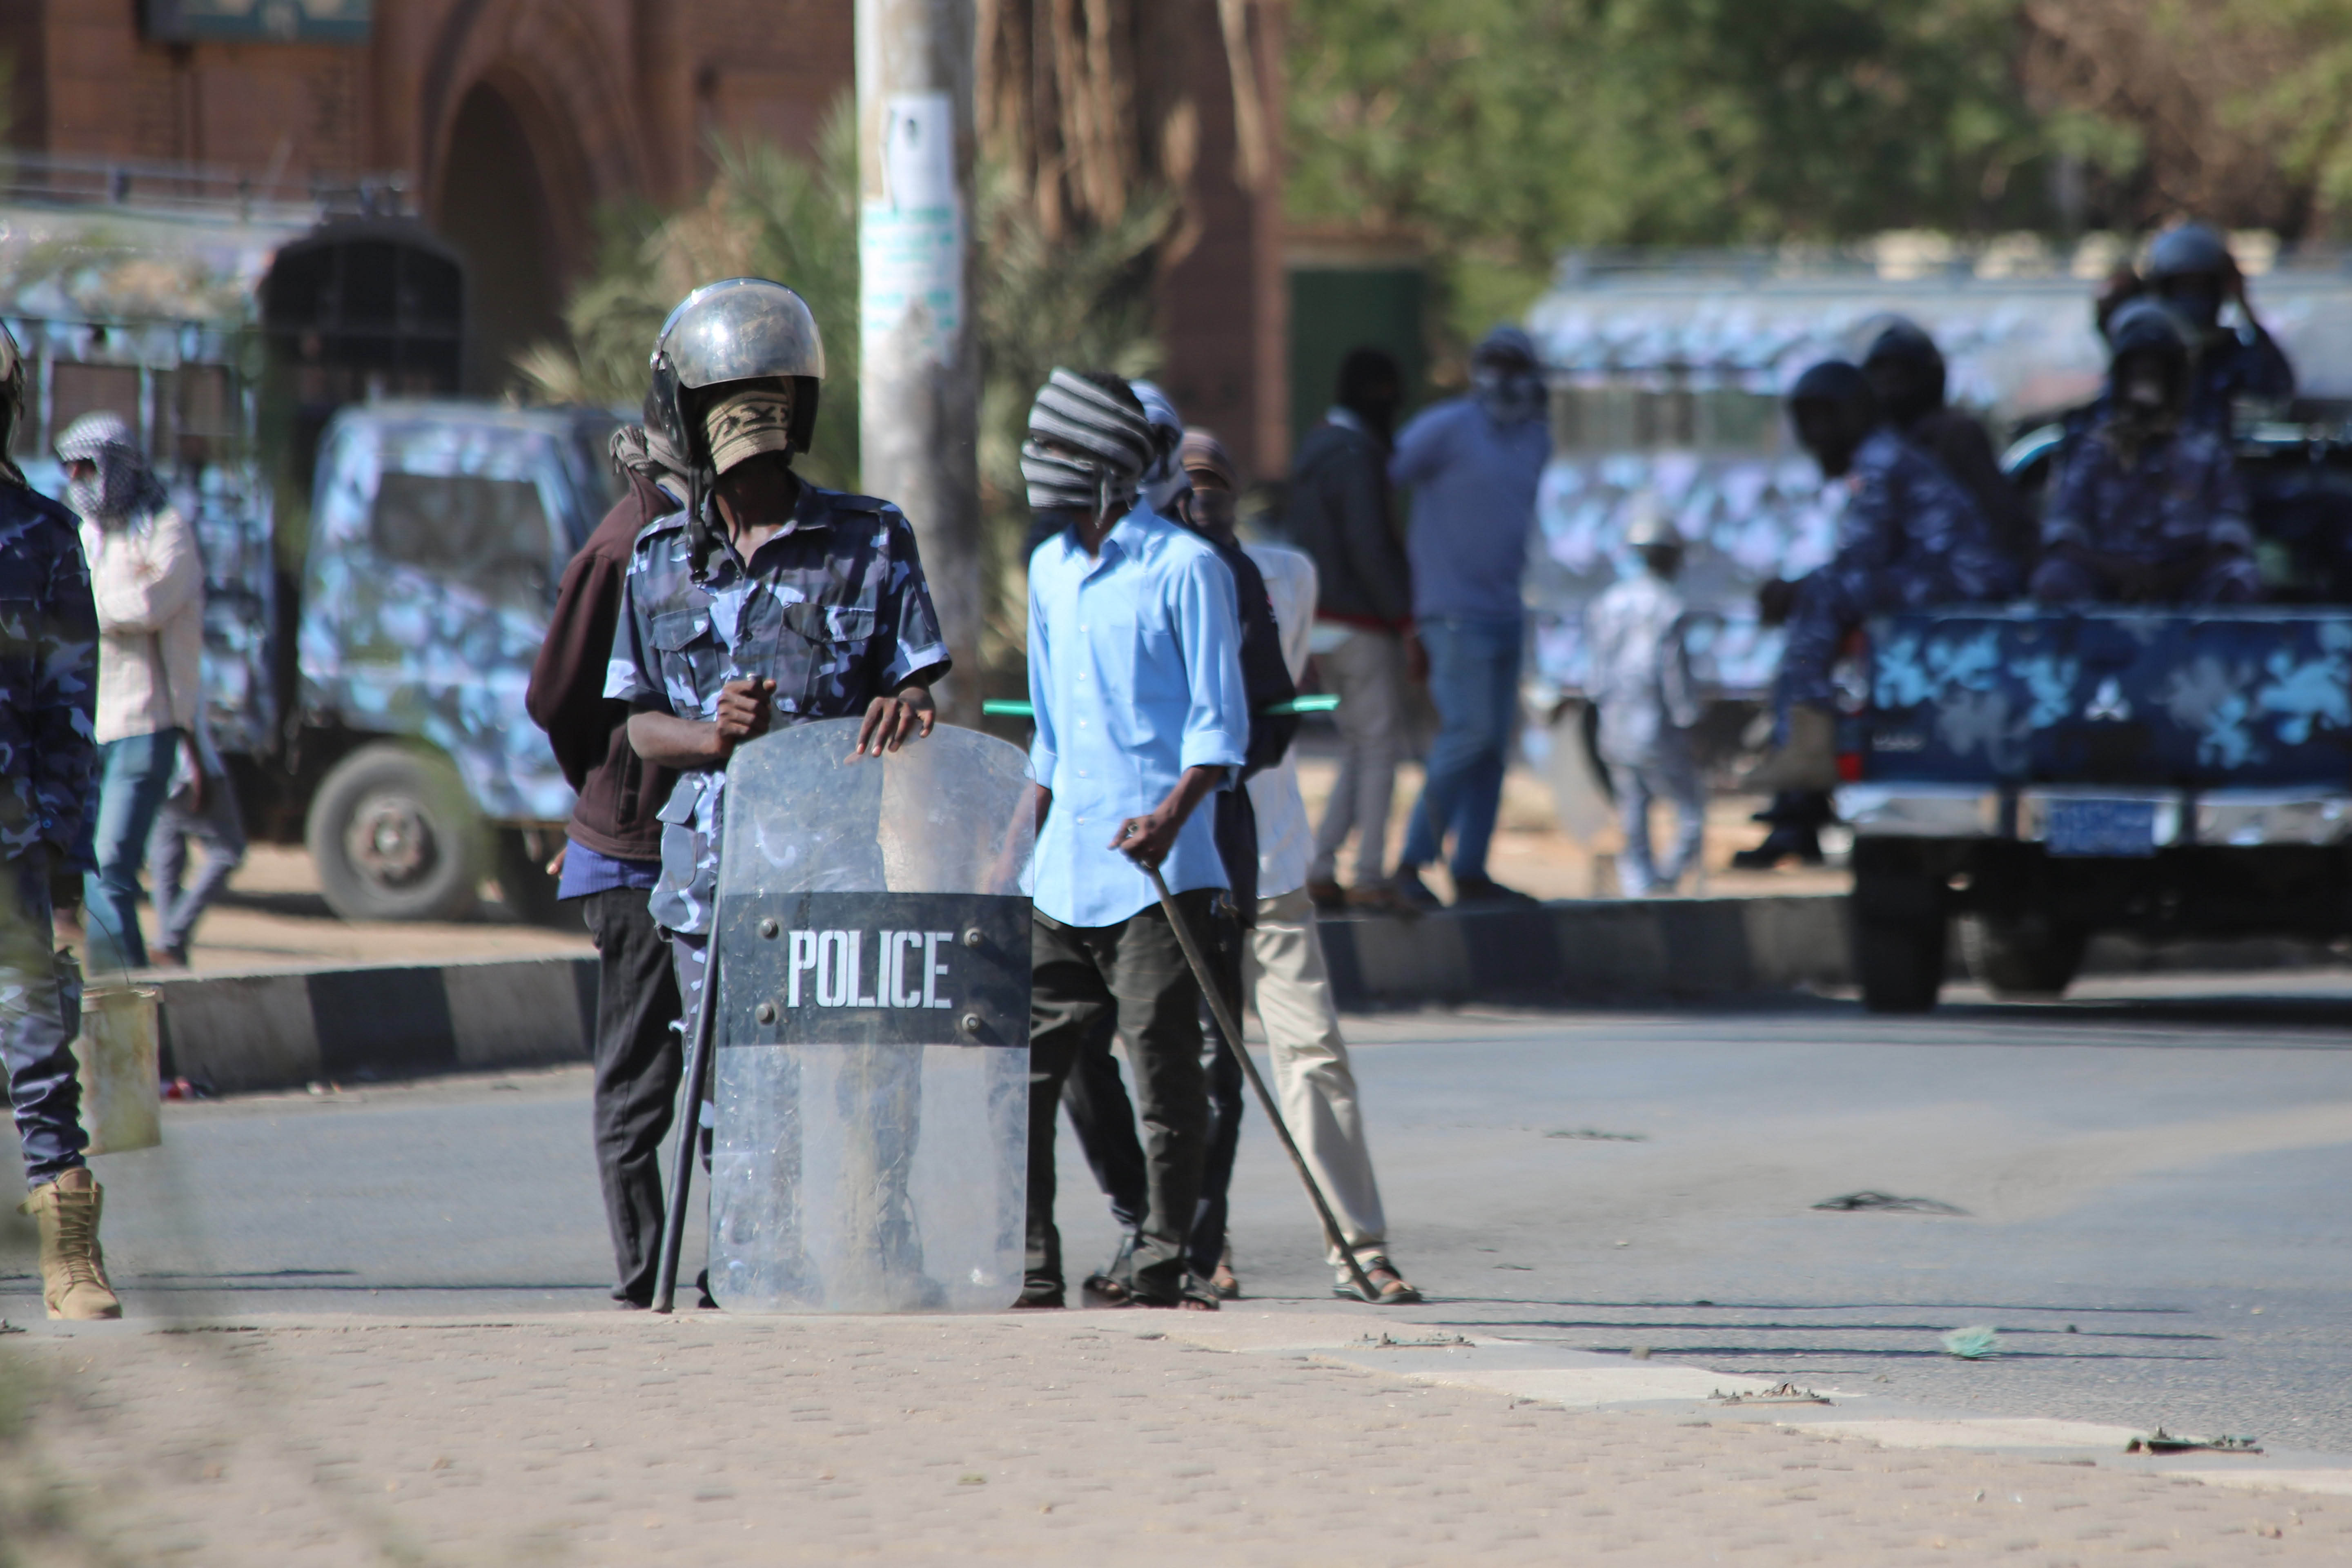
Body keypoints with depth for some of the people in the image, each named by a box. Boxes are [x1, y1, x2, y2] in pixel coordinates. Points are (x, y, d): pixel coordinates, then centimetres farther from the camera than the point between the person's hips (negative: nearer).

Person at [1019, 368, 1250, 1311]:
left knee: (1166, 1074, -5)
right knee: (1025, 1068, 2)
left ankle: (1162, 1268, 2)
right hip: (1061, 877, 7)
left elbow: (1220, 725, -8)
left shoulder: (1184, 568, -5)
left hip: (1156, 872, -7)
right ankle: (1026, 1268, 8)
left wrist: (1171, 815, -23)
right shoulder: (1050, 570, 16)